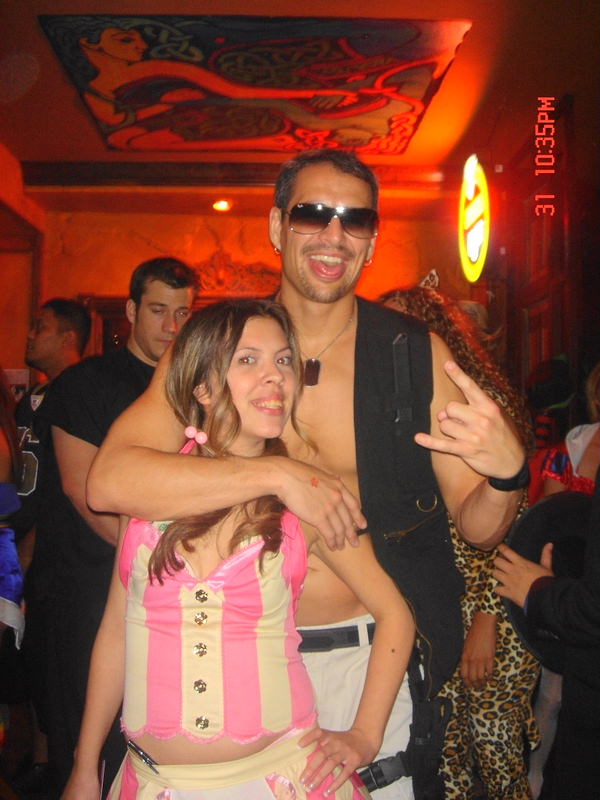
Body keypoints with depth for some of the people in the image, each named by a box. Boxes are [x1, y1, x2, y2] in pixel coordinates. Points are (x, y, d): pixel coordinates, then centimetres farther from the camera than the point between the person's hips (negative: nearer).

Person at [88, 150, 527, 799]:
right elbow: (108, 480, -21)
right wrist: (278, 473, -27)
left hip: (374, 659, 0)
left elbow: (477, 527, -2)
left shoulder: (417, 354, -6)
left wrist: (507, 472, -25)